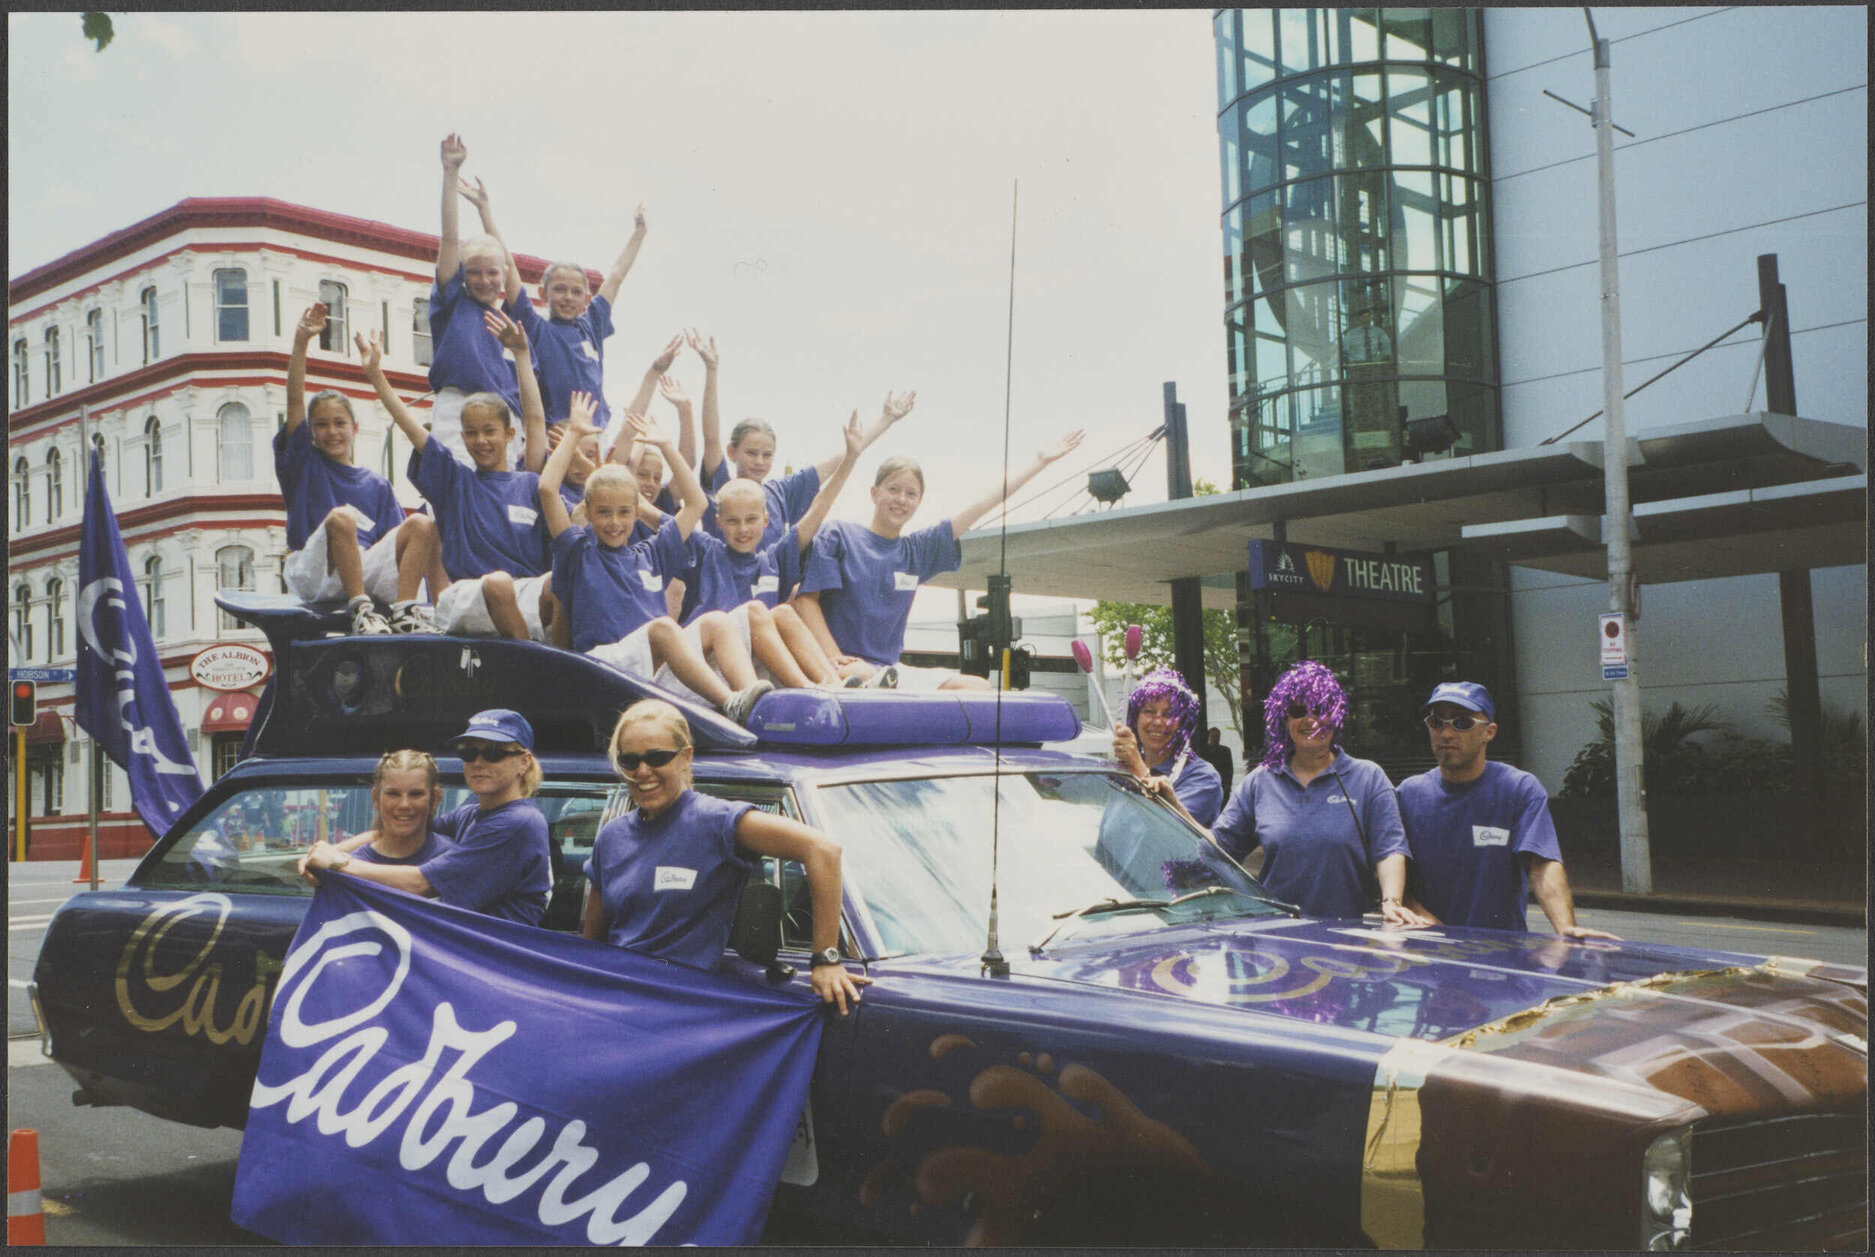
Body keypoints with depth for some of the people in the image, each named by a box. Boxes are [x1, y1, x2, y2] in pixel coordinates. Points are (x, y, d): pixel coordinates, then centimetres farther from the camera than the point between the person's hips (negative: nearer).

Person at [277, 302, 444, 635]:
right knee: (341, 517, -32)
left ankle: (405, 609, -30)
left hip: (367, 570, 3)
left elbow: (393, 539, 16)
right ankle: (360, 609, -34)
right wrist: (301, 341, -7)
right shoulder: (303, 464, 15)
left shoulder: (376, 484, 21)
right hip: (314, 576, -3)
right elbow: (295, 401, 4)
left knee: (422, 523, -18)